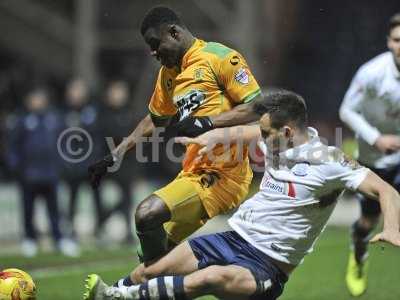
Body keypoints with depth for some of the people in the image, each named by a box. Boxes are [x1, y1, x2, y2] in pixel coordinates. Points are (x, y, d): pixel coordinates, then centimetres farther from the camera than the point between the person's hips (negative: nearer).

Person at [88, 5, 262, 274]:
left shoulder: (220, 57, -8)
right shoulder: (168, 72, 18)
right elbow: (155, 119, 32)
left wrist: (205, 123, -22)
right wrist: (115, 156, 26)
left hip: (223, 174, -9)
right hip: (194, 172, 9)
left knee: (148, 213, -23)